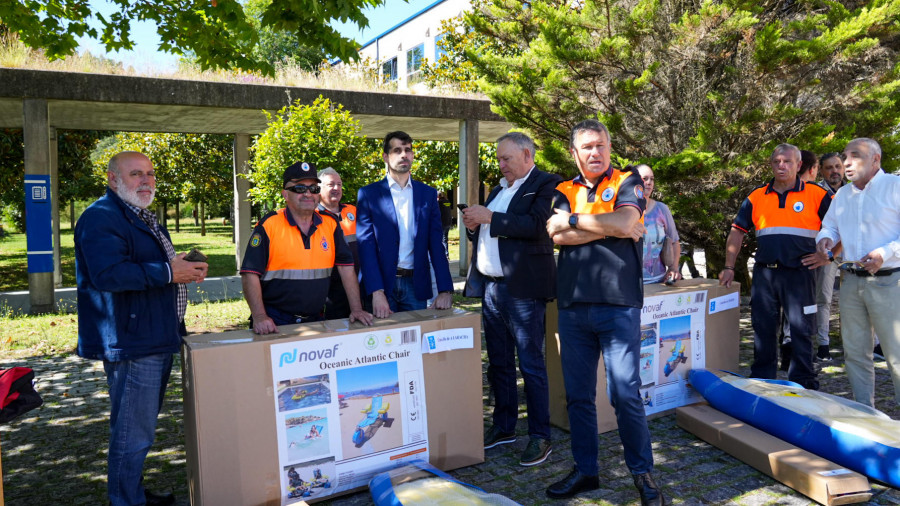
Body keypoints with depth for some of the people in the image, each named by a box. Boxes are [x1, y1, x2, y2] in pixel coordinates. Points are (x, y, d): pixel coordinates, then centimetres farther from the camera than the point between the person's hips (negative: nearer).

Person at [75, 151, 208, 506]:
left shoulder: (143, 218, 19)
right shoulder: (101, 218, -14)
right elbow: (108, 274, -28)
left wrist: (186, 268, 9)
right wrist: (169, 273, -24)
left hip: (156, 340, 11)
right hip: (132, 344, -11)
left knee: (141, 426, 21)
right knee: (133, 433, -3)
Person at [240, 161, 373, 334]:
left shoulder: (330, 224, 7)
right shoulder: (268, 225, -5)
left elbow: (346, 268, 7)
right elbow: (250, 274, -8)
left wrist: (356, 309, -1)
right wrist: (259, 316, -17)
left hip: (316, 320, 4)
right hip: (275, 322, -3)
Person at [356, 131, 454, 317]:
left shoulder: (428, 194, 8)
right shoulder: (368, 194, 1)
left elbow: (436, 244, 3)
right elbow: (366, 245, -7)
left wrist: (445, 290, -7)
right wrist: (376, 292, -18)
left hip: (416, 286, 2)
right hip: (382, 284, -2)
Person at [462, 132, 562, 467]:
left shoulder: (546, 184, -5)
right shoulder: (498, 190, 20)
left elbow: (536, 225, -21)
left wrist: (490, 218, -19)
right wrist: (474, 226, 2)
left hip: (522, 289, -8)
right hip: (491, 287, 8)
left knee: (531, 364, -2)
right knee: (498, 363, 14)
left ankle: (540, 437, 8)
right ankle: (503, 427, 27)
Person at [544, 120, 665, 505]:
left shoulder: (627, 182, 5)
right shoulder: (564, 192, 13)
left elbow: (625, 221, -15)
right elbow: (557, 236, -4)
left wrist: (574, 219, -6)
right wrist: (609, 227, -8)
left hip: (618, 304, -4)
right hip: (572, 306, 4)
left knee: (625, 394, -3)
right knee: (577, 395, 11)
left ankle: (642, 472, 16)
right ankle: (585, 470, 26)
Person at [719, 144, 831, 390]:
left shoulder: (816, 195, 0)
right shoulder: (757, 196, 8)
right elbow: (737, 231, 10)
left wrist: (827, 255, -5)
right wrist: (729, 267, 5)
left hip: (799, 272, -3)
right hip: (764, 272, 3)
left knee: (801, 330, 4)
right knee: (763, 329, 10)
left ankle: (803, 384, 15)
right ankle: (761, 380, 22)